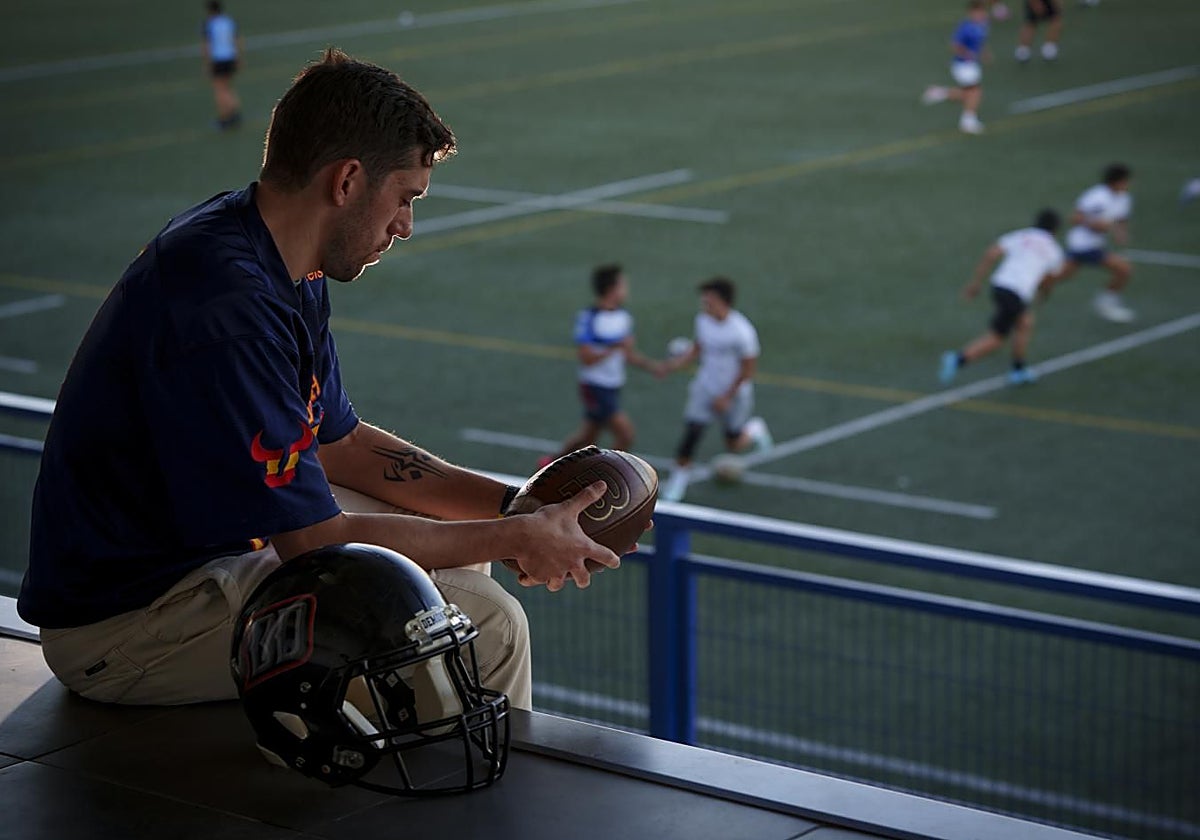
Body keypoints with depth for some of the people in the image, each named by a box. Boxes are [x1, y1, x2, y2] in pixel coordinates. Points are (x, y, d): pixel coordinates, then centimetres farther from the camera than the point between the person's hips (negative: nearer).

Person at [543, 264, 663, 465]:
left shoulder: (623, 316, 4)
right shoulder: (588, 318, -18)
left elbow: (628, 354, 13)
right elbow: (586, 358, -21)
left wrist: (650, 365, -3)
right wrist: (616, 347, -29)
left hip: (613, 387, 8)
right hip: (595, 387, -8)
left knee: (588, 437, 19)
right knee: (626, 433, -13)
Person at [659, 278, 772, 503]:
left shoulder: (741, 331, -27)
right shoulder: (703, 321, -9)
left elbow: (748, 369, -18)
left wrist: (727, 397, -17)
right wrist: (677, 362, -13)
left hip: (734, 393, -4)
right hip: (705, 388, 4)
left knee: (734, 445, 12)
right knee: (691, 431, -9)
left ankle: (755, 429, 44)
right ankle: (680, 477, 8)